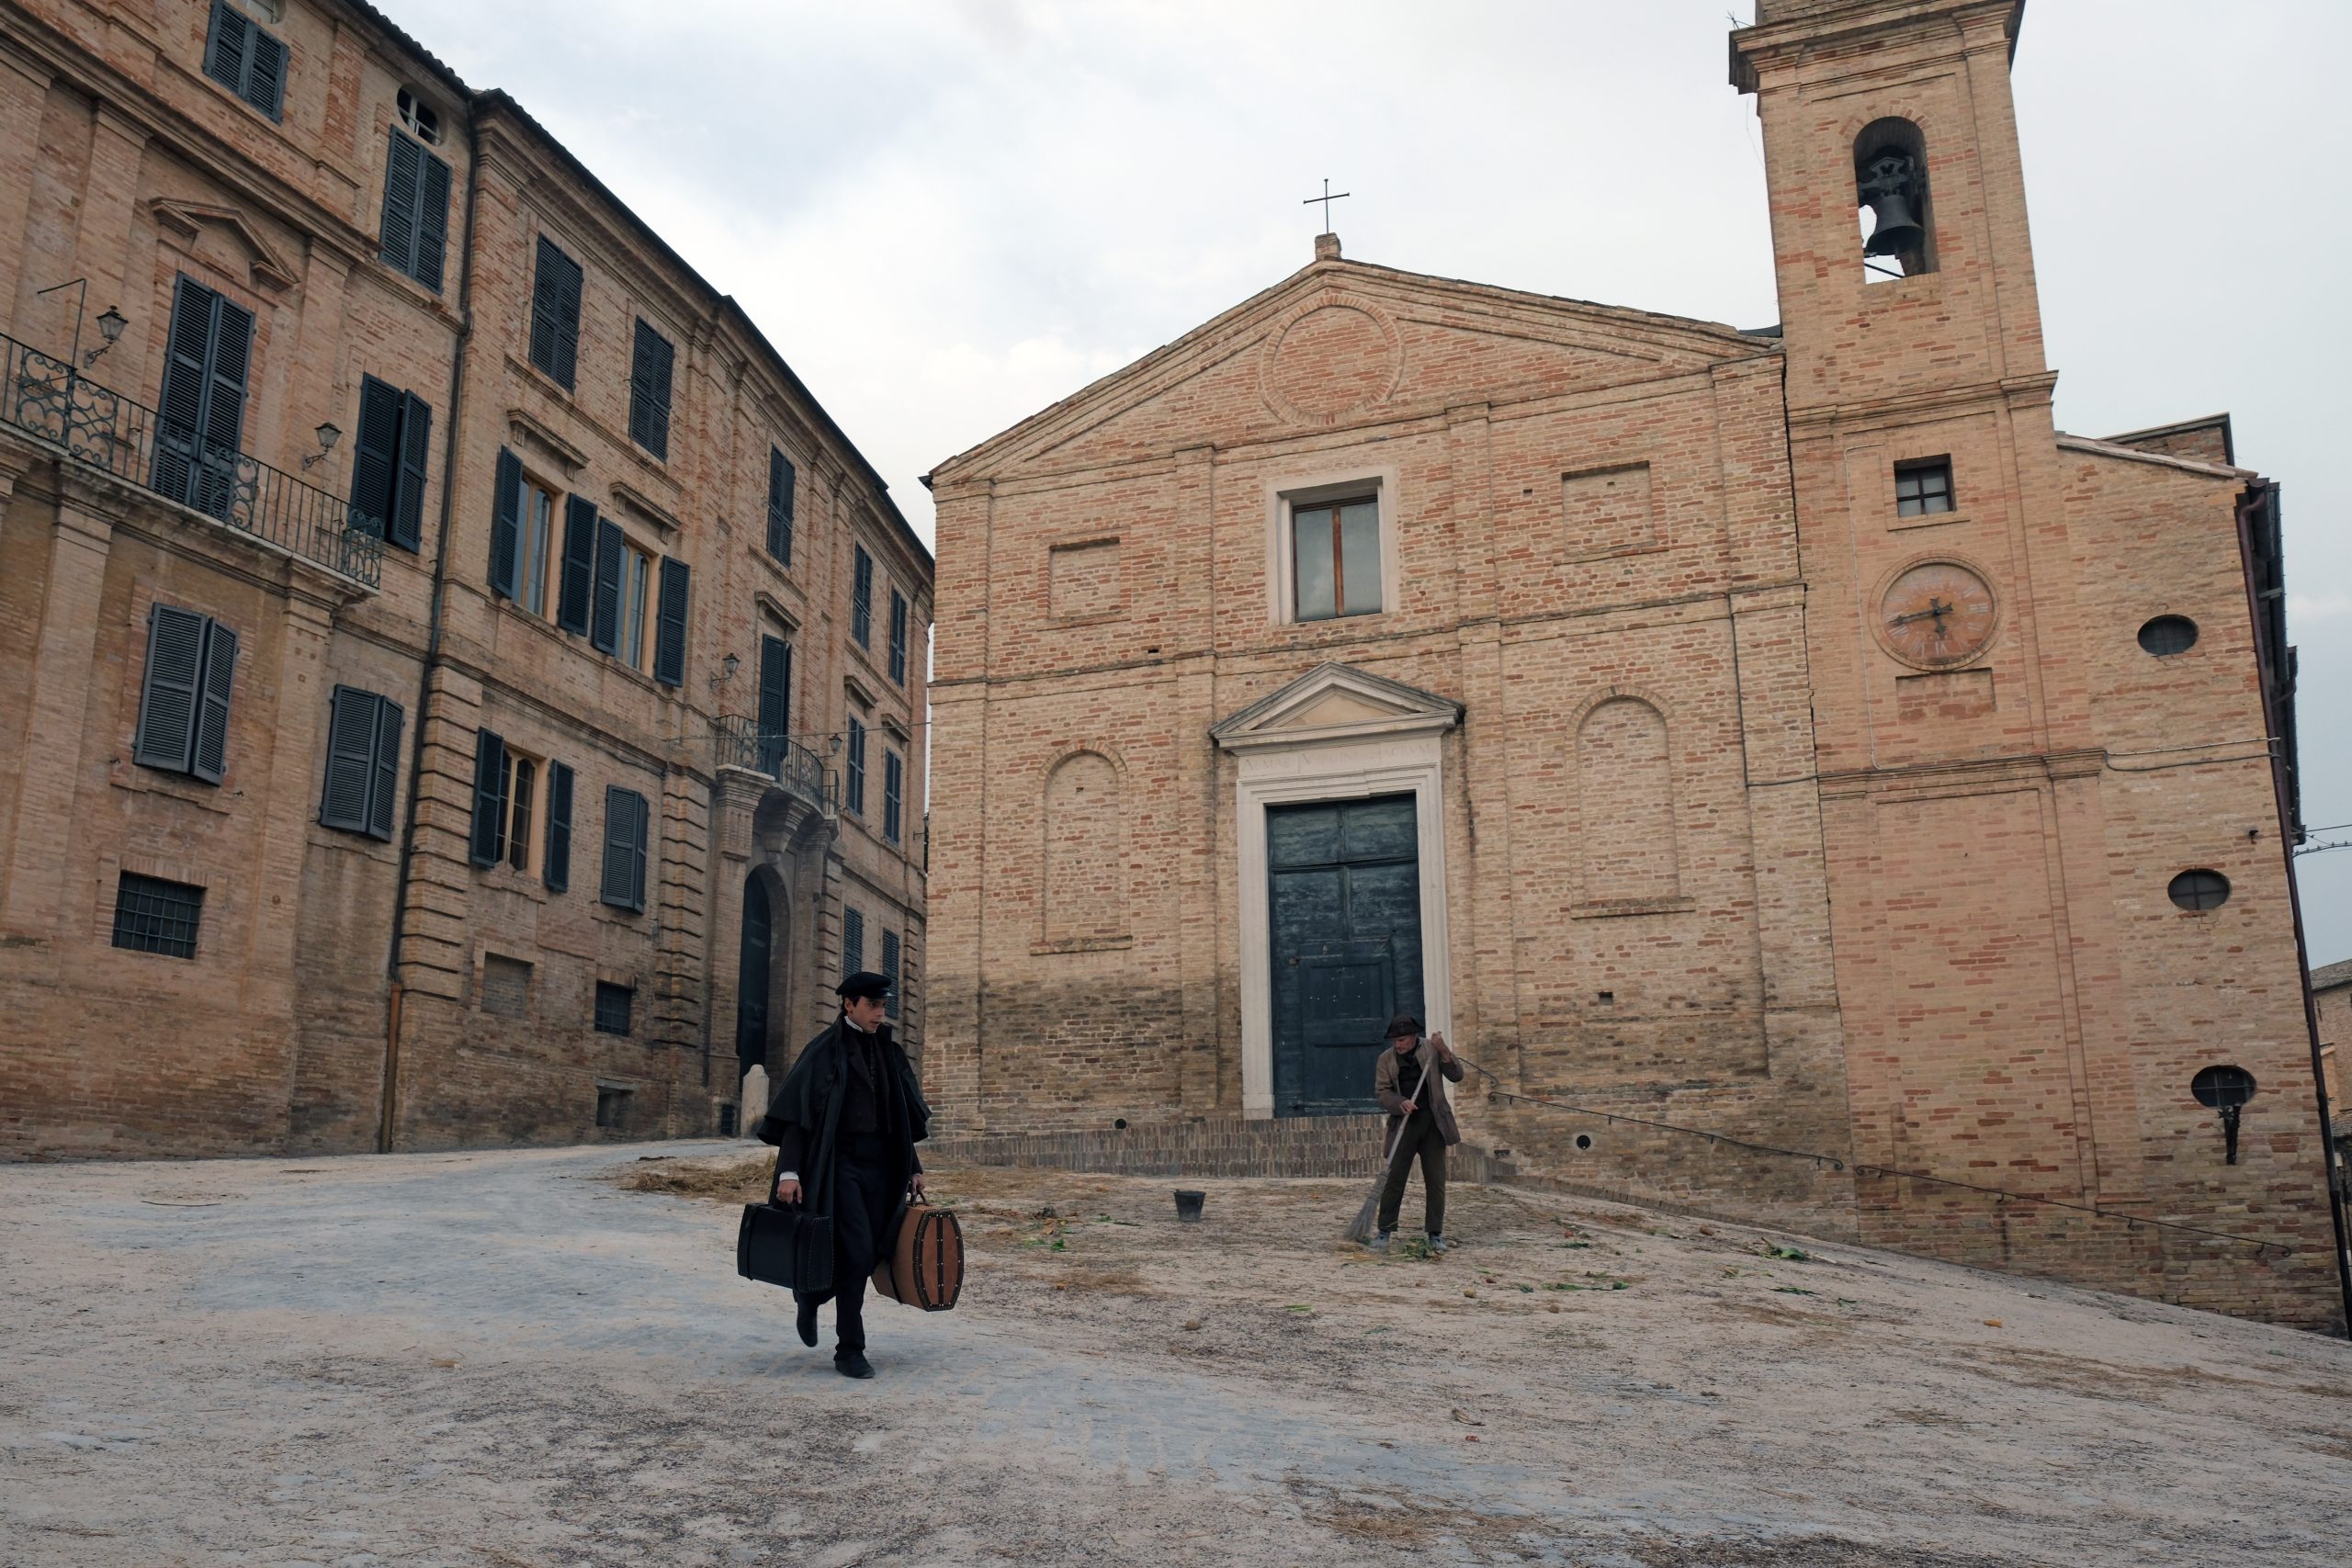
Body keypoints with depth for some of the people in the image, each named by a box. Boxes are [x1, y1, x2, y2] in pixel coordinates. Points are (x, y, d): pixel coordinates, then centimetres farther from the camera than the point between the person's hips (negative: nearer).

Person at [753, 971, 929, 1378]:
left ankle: (811, 1296, 36)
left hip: (878, 1163, 6)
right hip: (839, 1162, -6)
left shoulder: (887, 1051, 11)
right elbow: (797, 1114, -11)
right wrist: (788, 1171, -20)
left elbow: (901, 1115, 17)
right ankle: (850, 1350, 3)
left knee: (870, 1252, 7)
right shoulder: (824, 1051, -6)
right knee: (857, 1251, -11)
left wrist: (913, 1167, 15)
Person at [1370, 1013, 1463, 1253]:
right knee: (1394, 1178, -3)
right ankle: (1384, 1231, 5)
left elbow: (1456, 1076, -1)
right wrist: (1400, 1103, -19)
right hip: (1403, 1123, 0)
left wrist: (1444, 1051, -15)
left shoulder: (1432, 1051, 4)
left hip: (1433, 1124, 0)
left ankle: (1436, 1234, 10)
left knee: (1435, 1180, 2)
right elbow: (1382, 1091, 0)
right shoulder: (1386, 1059, 5)